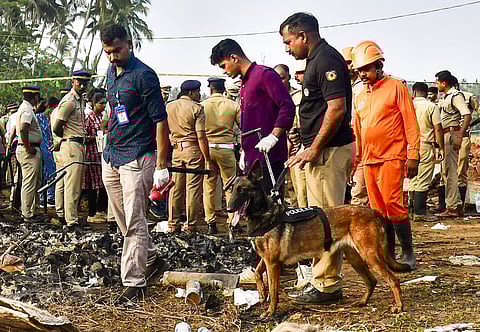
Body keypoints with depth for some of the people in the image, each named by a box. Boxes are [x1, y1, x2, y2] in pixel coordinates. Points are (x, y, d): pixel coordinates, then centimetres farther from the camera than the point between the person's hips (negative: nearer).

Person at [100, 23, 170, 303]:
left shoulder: (144, 75, -12)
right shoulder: (111, 73, 12)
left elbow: (161, 121, -14)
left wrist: (162, 167, -17)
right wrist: (110, 145, 19)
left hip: (136, 157, -8)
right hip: (111, 157, 8)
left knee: (134, 223, -7)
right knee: (124, 220, 16)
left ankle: (134, 284, -3)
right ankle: (152, 261, 34)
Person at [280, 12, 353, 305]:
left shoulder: (326, 59, -14)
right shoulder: (318, 59, 17)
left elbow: (337, 108, -23)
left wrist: (314, 149, -19)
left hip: (328, 150, -11)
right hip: (323, 150, 11)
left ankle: (328, 286, 0)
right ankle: (322, 281, 22)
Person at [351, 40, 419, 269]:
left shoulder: (395, 87, -2)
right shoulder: (360, 96, 17)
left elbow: (410, 123, -4)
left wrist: (413, 155, -11)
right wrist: (355, 160, 18)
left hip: (391, 157, -6)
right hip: (369, 160, 6)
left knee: (392, 204, -13)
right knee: (378, 210, 6)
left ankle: (408, 254, -3)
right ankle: (388, 255, 12)